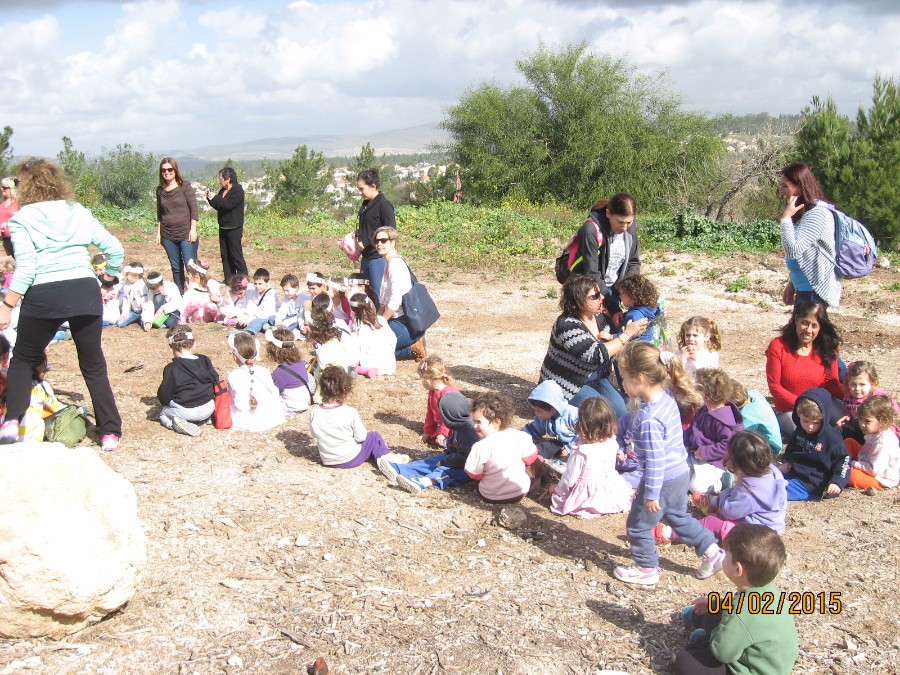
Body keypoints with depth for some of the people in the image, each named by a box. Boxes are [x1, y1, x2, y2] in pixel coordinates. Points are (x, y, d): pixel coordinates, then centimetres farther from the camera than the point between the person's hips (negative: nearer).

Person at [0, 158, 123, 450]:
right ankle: (110, 433, 11)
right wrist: (108, 280, 26)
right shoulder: (79, 213, 13)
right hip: (86, 292, 3)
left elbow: (26, 268, -9)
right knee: (94, 365, 14)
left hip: (44, 295, -3)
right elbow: (115, 249, 12)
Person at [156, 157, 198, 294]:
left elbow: (194, 208, -5)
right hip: (168, 236, 4)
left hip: (186, 234, -4)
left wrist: (193, 229, -11)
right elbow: (159, 212, 16)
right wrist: (158, 232, 12)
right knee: (176, 268, 8)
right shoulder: (160, 189, 9)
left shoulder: (184, 186, -3)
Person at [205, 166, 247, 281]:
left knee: (236, 255, -8)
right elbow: (218, 206, 16)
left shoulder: (238, 190, -12)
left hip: (234, 228, -9)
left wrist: (215, 198, -14)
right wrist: (210, 198, 2)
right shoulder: (222, 191, 13)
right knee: (225, 254, 10)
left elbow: (228, 204, -23)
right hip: (223, 228, 9)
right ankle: (229, 279, 17)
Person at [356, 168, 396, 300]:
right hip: (367, 257, 9)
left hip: (379, 257, -9)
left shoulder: (384, 204, -13)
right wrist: (358, 234, 5)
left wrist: (366, 242, -16)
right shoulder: (366, 204, 14)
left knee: (379, 295, -5)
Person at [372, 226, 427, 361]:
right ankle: (413, 345, 9)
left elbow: (395, 301, -20)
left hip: (407, 323, -10)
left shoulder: (396, 264, -15)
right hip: (399, 320, 10)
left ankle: (414, 349, -5)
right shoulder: (389, 264, 15)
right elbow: (384, 302, 19)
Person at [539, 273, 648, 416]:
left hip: (595, 379, 7)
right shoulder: (567, 325, -25)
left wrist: (609, 337, -13)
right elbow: (597, 355, -33)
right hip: (566, 385, -7)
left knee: (622, 409, -14)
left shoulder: (598, 316, 0)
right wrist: (627, 335, -27)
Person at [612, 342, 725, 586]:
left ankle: (647, 569, 30)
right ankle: (712, 552, 35)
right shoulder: (667, 399, -3)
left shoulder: (648, 419, -31)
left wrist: (651, 494, -17)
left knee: (637, 525, 12)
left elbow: (654, 460, -26)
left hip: (663, 480, -9)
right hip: (680, 473, 9)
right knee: (678, 516, 30)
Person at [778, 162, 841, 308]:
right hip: (804, 289, 10)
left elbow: (793, 250, -25)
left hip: (815, 291, -10)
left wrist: (786, 217, -19)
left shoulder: (817, 214, -18)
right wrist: (792, 284, 18)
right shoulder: (803, 212, 13)